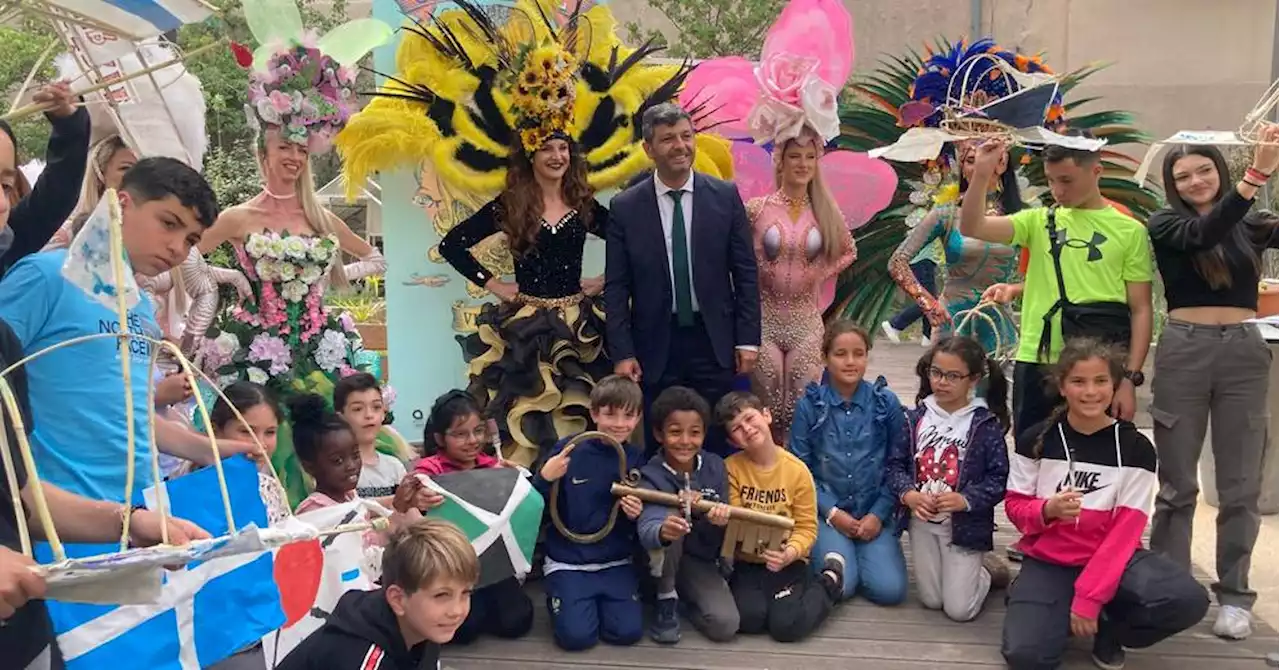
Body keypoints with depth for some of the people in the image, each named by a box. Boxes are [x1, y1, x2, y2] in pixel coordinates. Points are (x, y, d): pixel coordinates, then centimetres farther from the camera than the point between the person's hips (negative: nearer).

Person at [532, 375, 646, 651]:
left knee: (629, 632, -13)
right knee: (576, 635, -16)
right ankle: (558, 599, 16)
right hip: (568, 562, -2)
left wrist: (637, 514, -14)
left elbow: (642, 517, 9)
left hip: (616, 563, 3)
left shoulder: (636, 459, -1)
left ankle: (595, 602, 18)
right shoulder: (569, 450, -10)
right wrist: (545, 478, -26)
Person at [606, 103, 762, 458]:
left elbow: (746, 272, 3)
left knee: (717, 446, 7)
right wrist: (622, 353, -5)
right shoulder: (625, 207, -1)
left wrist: (748, 339, -1)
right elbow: (616, 287, 0)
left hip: (714, 341, 0)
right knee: (661, 449, 9)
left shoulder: (725, 196, 1)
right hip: (655, 347, 0)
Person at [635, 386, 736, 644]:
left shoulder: (715, 467, -7)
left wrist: (721, 518, -28)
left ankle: (684, 597, 12)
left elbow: (718, 532, -3)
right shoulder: (651, 475, -20)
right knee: (673, 514, -32)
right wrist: (662, 531, -62)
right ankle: (666, 600, -11)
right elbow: (646, 528, -38)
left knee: (725, 625, -21)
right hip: (661, 560, -2)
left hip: (700, 559, 2)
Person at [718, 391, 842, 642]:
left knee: (787, 626, -19)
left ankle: (828, 582, 9)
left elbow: (807, 527, -6)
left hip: (787, 563, -1)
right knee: (748, 618, -24)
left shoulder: (797, 470, -8)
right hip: (745, 562, 1)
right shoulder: (731, 468, -6)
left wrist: (789, 553, -26)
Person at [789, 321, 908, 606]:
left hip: (875, 513, 1)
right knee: (839, 586, -21)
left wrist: (879, 514, -9)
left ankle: (863, 550, 14)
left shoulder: (886, 403, -2)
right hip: (827, 512, -1)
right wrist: (832, 513, -10)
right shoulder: (809, 405, -4)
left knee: (889, 589, -17)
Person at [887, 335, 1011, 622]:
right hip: (922, 521, 3)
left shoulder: (986, 424, -10)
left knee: (958, 609, 1)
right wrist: (907, 493, -18)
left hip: (965, 525, -3)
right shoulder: (916, 418, -2)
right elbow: (896, 463, 0)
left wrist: (966, 499, -25)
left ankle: (987, 568, 30)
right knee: (931, 600, 13)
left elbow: (999, 478, -11)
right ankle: (967, 569, 42)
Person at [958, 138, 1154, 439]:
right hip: (1036, 363, 2)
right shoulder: (1039, 221, 9)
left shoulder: (1130, 231, 3)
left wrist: (1130, 378, -6)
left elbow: (1141, 310, 1)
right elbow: (972, 228, -5)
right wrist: (981, 175, -18)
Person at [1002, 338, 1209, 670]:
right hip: (1047, 561, -1)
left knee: (1189, 600, -29)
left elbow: (1126, 531, -11)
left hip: (1111, 557, 1)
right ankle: (1060, 611, 11)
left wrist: (1089, 597, -20)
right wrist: (1047, 510, -24)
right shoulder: (1036, 440, -5)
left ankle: (1110, 632, 2)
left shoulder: (1136, 448, -6)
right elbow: (1015, 506, 1)